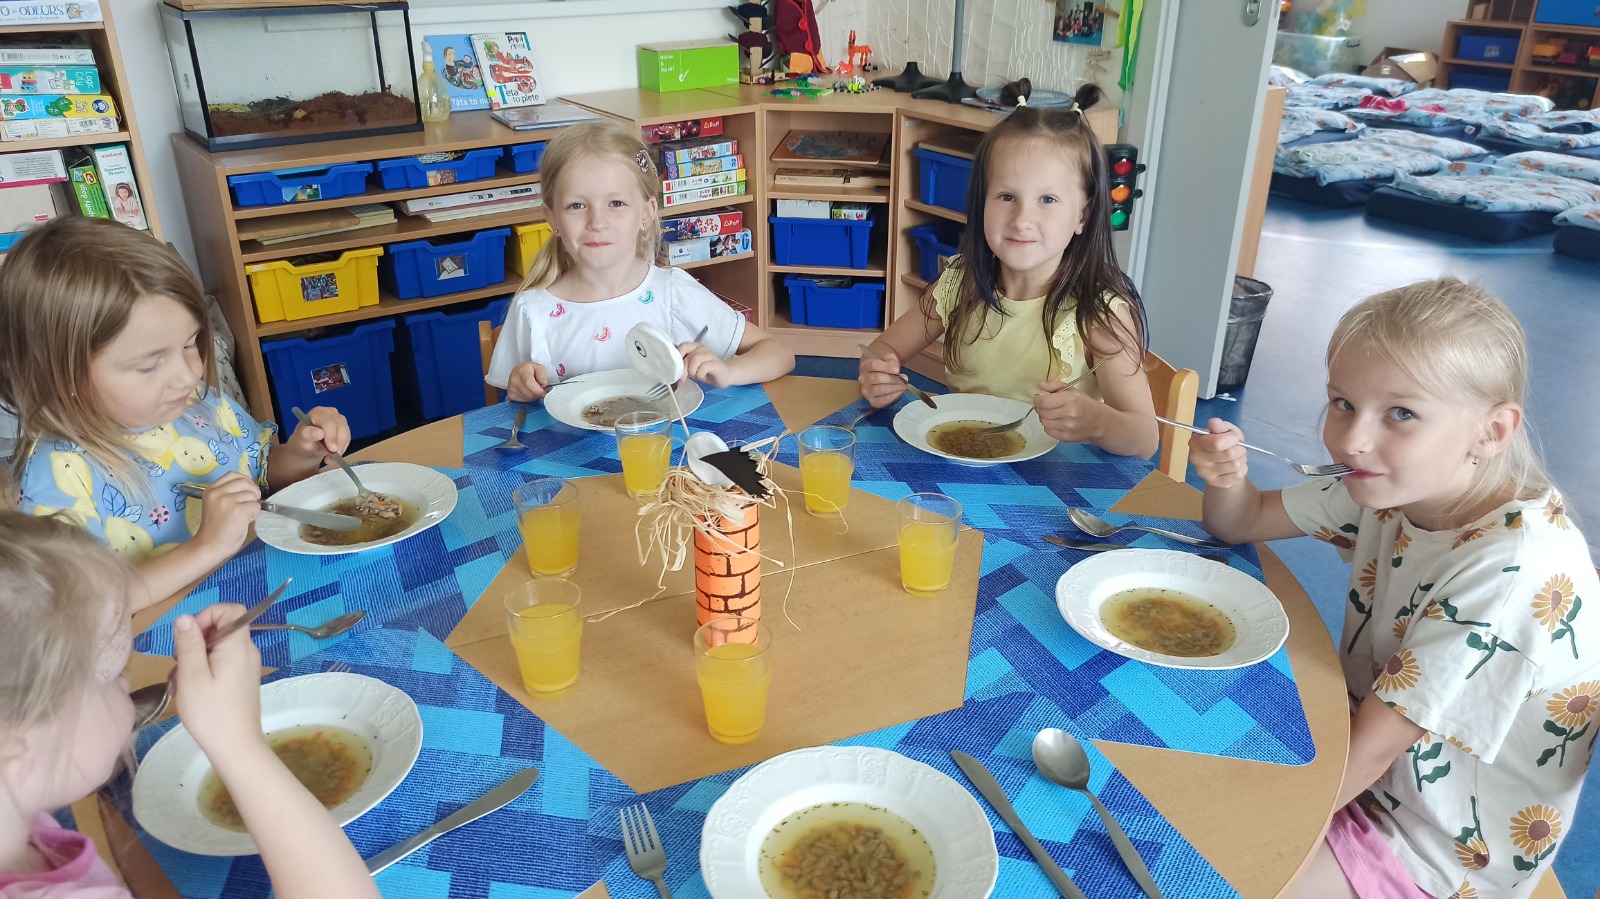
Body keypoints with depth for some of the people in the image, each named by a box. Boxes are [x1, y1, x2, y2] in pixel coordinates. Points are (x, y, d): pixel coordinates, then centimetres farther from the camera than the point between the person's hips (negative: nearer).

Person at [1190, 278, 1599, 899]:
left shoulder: (1515, 570, -30)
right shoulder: (1397, 486, -8)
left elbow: (1369, 750, -26)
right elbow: (1245, 521, 4)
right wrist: (1228, 479, -18)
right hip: (1364, 768, 7)